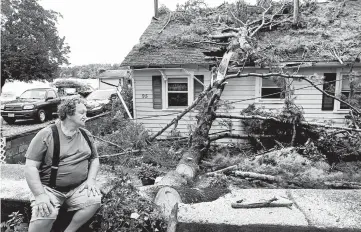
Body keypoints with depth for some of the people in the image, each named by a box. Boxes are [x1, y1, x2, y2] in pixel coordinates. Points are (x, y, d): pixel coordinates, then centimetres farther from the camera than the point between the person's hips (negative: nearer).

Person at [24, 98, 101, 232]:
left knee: (94, 201, -22)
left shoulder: (86, 135, 6)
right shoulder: (46, 135, -9)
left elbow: (94, 159, 14)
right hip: (50, 188, -3)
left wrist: (91, 179, -4)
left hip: (79, 187, 4)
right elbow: (31, 167, -10)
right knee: (45, 214, -30)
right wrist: (40, 195, -19)